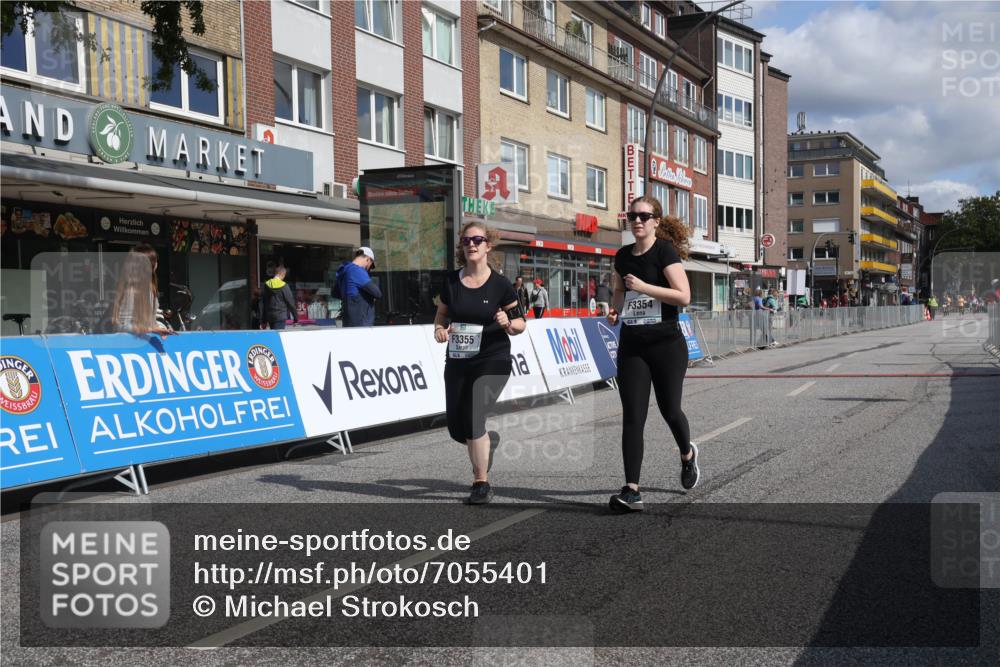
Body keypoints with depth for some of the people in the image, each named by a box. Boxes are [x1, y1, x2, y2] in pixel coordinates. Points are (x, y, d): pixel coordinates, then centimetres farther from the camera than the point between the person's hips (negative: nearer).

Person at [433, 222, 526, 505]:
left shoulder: (500, 285, -6)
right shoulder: (451, 281, 3)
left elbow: (520, 324, 0)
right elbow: (441, 314, 15)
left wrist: (507, 323, -21)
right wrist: (439, 329, -6)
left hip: (492, 361, -4)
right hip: (457, 362, 4)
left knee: (472, 418, -17)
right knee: (456, 428, 5)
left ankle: (482, 484, -1)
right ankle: (489, 440, 41)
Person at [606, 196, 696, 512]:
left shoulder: (665, 251, -9)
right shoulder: (623, 255, 9)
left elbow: (684, 296, -17)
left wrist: (644, 286, -21)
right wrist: (615, 308, 5)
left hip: (666, 344, -4)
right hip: (631, 345, 5)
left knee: (669, 409, 7)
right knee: (632, 417, -4)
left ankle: (687, 454, 41)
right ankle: (632, 490, -6)